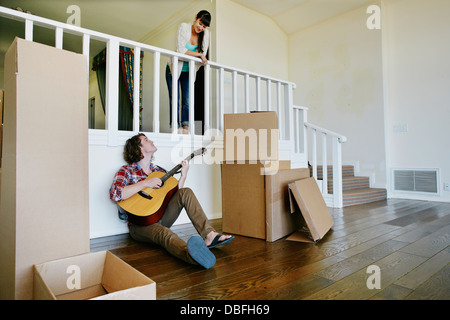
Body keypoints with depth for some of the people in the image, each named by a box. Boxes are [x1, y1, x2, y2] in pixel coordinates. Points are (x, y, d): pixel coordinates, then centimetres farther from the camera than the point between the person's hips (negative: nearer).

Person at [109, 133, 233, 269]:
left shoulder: (157, 170, 15)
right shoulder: (127, 171, -2)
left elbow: (173, 193, 12)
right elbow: (114, 194, -22)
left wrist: (183, 175, -1)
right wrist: (145, 183, -23)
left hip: (161, 217, 6)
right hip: (140, 224, -6)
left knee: (186, 192, -14)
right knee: (165, 233, -39)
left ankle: (209, 235, -28)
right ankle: (193, 254, -73)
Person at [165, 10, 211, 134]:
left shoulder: (205, 33, -4)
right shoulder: (184, 27, -14)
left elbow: (203, 56, -4)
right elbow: (180, 50, -23)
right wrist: (198, 54, -24)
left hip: (189, 71, 3)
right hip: (175, 69, -3)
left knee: (187, 100, -5)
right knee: (174, 100, -5)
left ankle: (185, 127, -6)